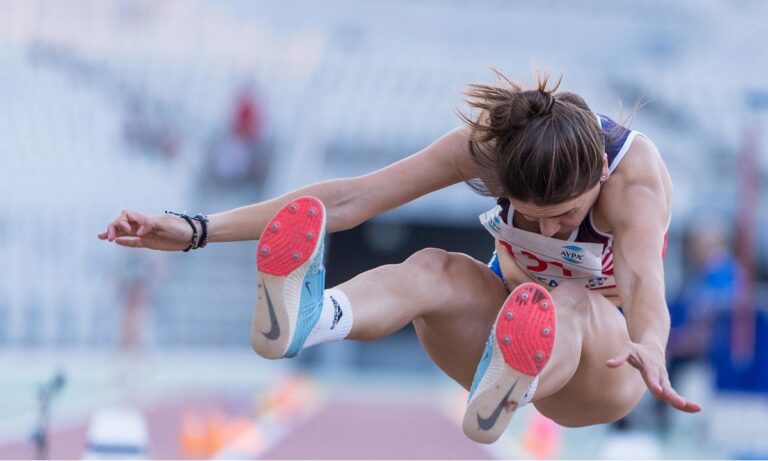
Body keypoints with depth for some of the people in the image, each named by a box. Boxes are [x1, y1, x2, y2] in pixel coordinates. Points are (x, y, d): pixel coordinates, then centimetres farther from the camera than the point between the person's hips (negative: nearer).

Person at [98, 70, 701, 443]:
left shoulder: (634, 175, -29)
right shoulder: (489, 144, -22)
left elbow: (643, 279, -50)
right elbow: (352, 198, -27)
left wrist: (650, 351, -74)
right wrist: (197, 231, -35)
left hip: (604, 356, -2)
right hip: (508, 325, 3)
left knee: (572, 303, -39)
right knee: (434, 270, -32)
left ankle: (502, 399, -75)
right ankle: (298, 318, -65)